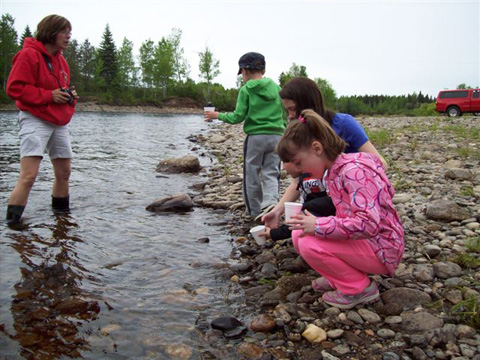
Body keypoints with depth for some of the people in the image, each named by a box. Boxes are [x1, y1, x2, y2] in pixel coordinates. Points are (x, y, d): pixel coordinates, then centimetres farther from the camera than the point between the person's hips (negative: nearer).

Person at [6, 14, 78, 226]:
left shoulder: (61, 60, 16)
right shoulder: (29, 54, -9)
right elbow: (14, 88, -14)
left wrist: (70, 96, 4)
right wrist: (49, 96, -19)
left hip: (59, 123, 8)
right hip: (35, 121, -8)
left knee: (64, 173, 13)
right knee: (28, 176, -17)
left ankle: (61, 213, 31)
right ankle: (12, 223, -10)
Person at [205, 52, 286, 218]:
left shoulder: (246, 90, -3)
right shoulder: (276, 88, 9)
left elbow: (238, 117, -5)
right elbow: (284, 115, 12)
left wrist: (218, 115, 9)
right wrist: (283, 133, 24)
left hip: (255, 136, -3)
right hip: (276, 136, 4)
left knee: (252, 174, 9)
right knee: (271, 173, 6)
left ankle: (254, 210, 17)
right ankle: (271, 202, -17)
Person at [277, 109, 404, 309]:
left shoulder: (353, 171, -25)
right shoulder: (335, 171, 4)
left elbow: (368, 224, -32)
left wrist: (318, 226, -27)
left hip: (381, 248, -9)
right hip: (363, 240, 9)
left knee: (309, 244, -24)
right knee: (299, 234, 1)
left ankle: (360, 289, -4)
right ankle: (342, 276, 11)